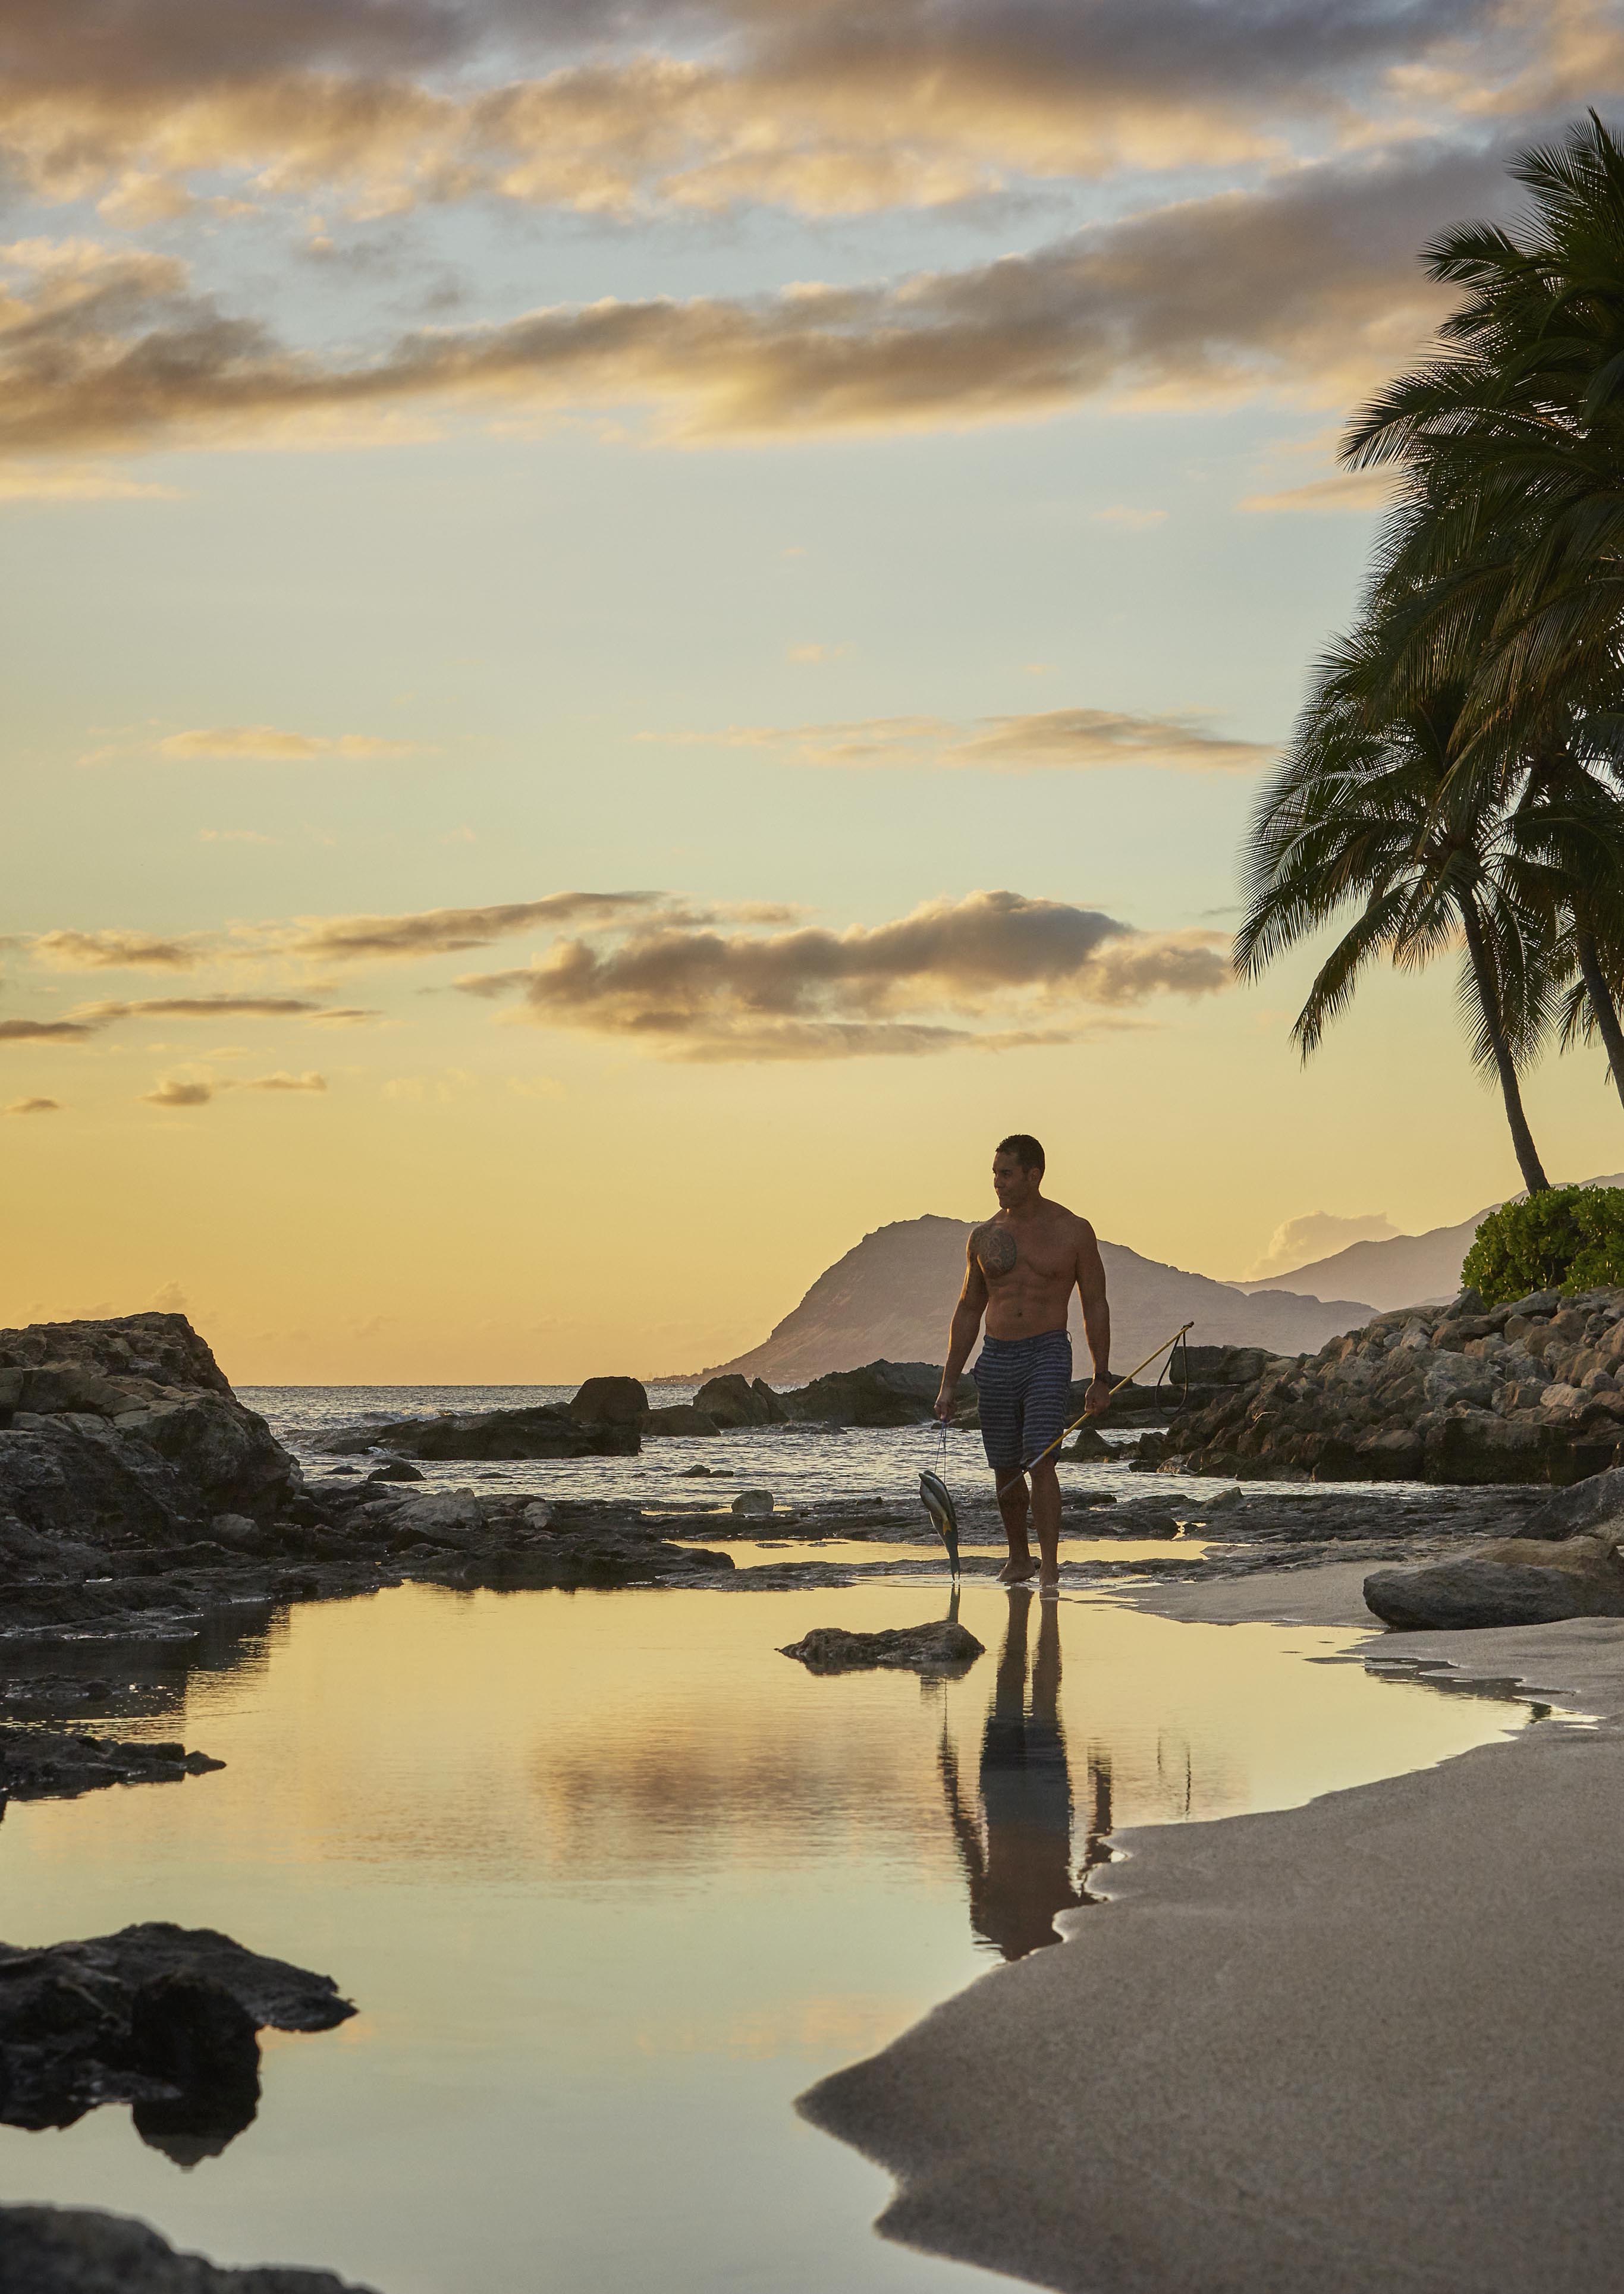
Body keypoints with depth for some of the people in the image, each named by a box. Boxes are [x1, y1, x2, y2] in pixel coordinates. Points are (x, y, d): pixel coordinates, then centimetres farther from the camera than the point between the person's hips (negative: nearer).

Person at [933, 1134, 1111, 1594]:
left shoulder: (1073, 1231, -2)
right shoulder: (985, 1237, 8)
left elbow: (1095, 1305, 3)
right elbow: (968, 1310, 15)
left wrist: (1102, 1378, -2)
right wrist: (949, 1383, 11)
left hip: (1048, 1353, -4)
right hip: (996, 1358, 4)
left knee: (1040, 1460, -17)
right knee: (1005, 1468, 10)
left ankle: (1050, 1571, -18)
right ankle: (1019, 1558, 30)